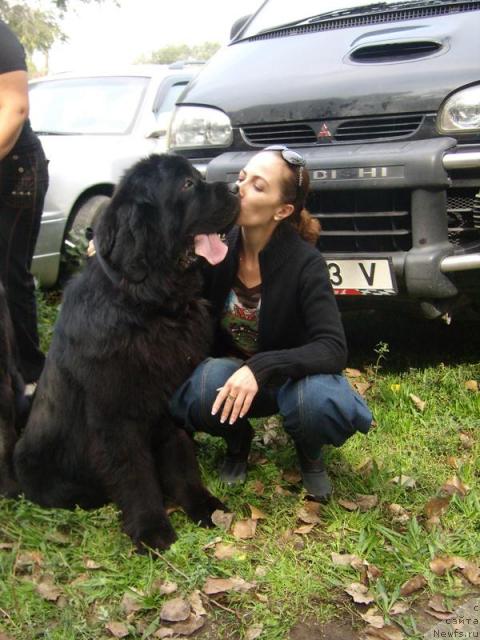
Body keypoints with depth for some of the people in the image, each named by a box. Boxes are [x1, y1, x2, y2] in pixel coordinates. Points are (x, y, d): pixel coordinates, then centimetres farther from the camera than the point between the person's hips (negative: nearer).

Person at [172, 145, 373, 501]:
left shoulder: (304, 262, -24)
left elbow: (333, 349, -31)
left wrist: (261, 368, -45)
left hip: (293, 373, -2)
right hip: (229, 369, 2)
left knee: (322, 403, -37)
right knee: (203, 388, -34)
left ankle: (309, 451, 2)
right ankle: (238, 440, 3)